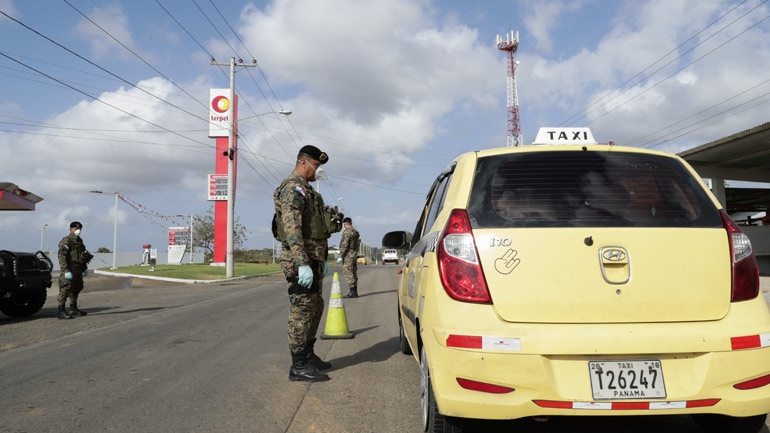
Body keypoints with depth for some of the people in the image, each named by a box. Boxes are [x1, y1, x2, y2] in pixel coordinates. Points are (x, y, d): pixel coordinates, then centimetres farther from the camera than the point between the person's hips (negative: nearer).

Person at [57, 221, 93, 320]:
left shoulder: (79, 241, 17)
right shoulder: (66, 241, -11)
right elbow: (62, 257, -19)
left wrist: (85, 268, 22)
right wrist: (66, 271, -25)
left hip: (78, 270, 9)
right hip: (69, 270, -9)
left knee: (76, 289, 16)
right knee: (65, 290, -9)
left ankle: (73, 309, 27)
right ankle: (61, 312, -7)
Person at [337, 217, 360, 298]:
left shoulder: (347, 232, -15)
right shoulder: (356, 232, 14)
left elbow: (344, 245, -20)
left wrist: (340, 256, -18)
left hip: (348, 255, -9)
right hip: (354, 255, 9)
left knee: (348, 274, -8)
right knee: (353, 274, 10)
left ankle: (352, 292, -10)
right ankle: (355, 292, 12)